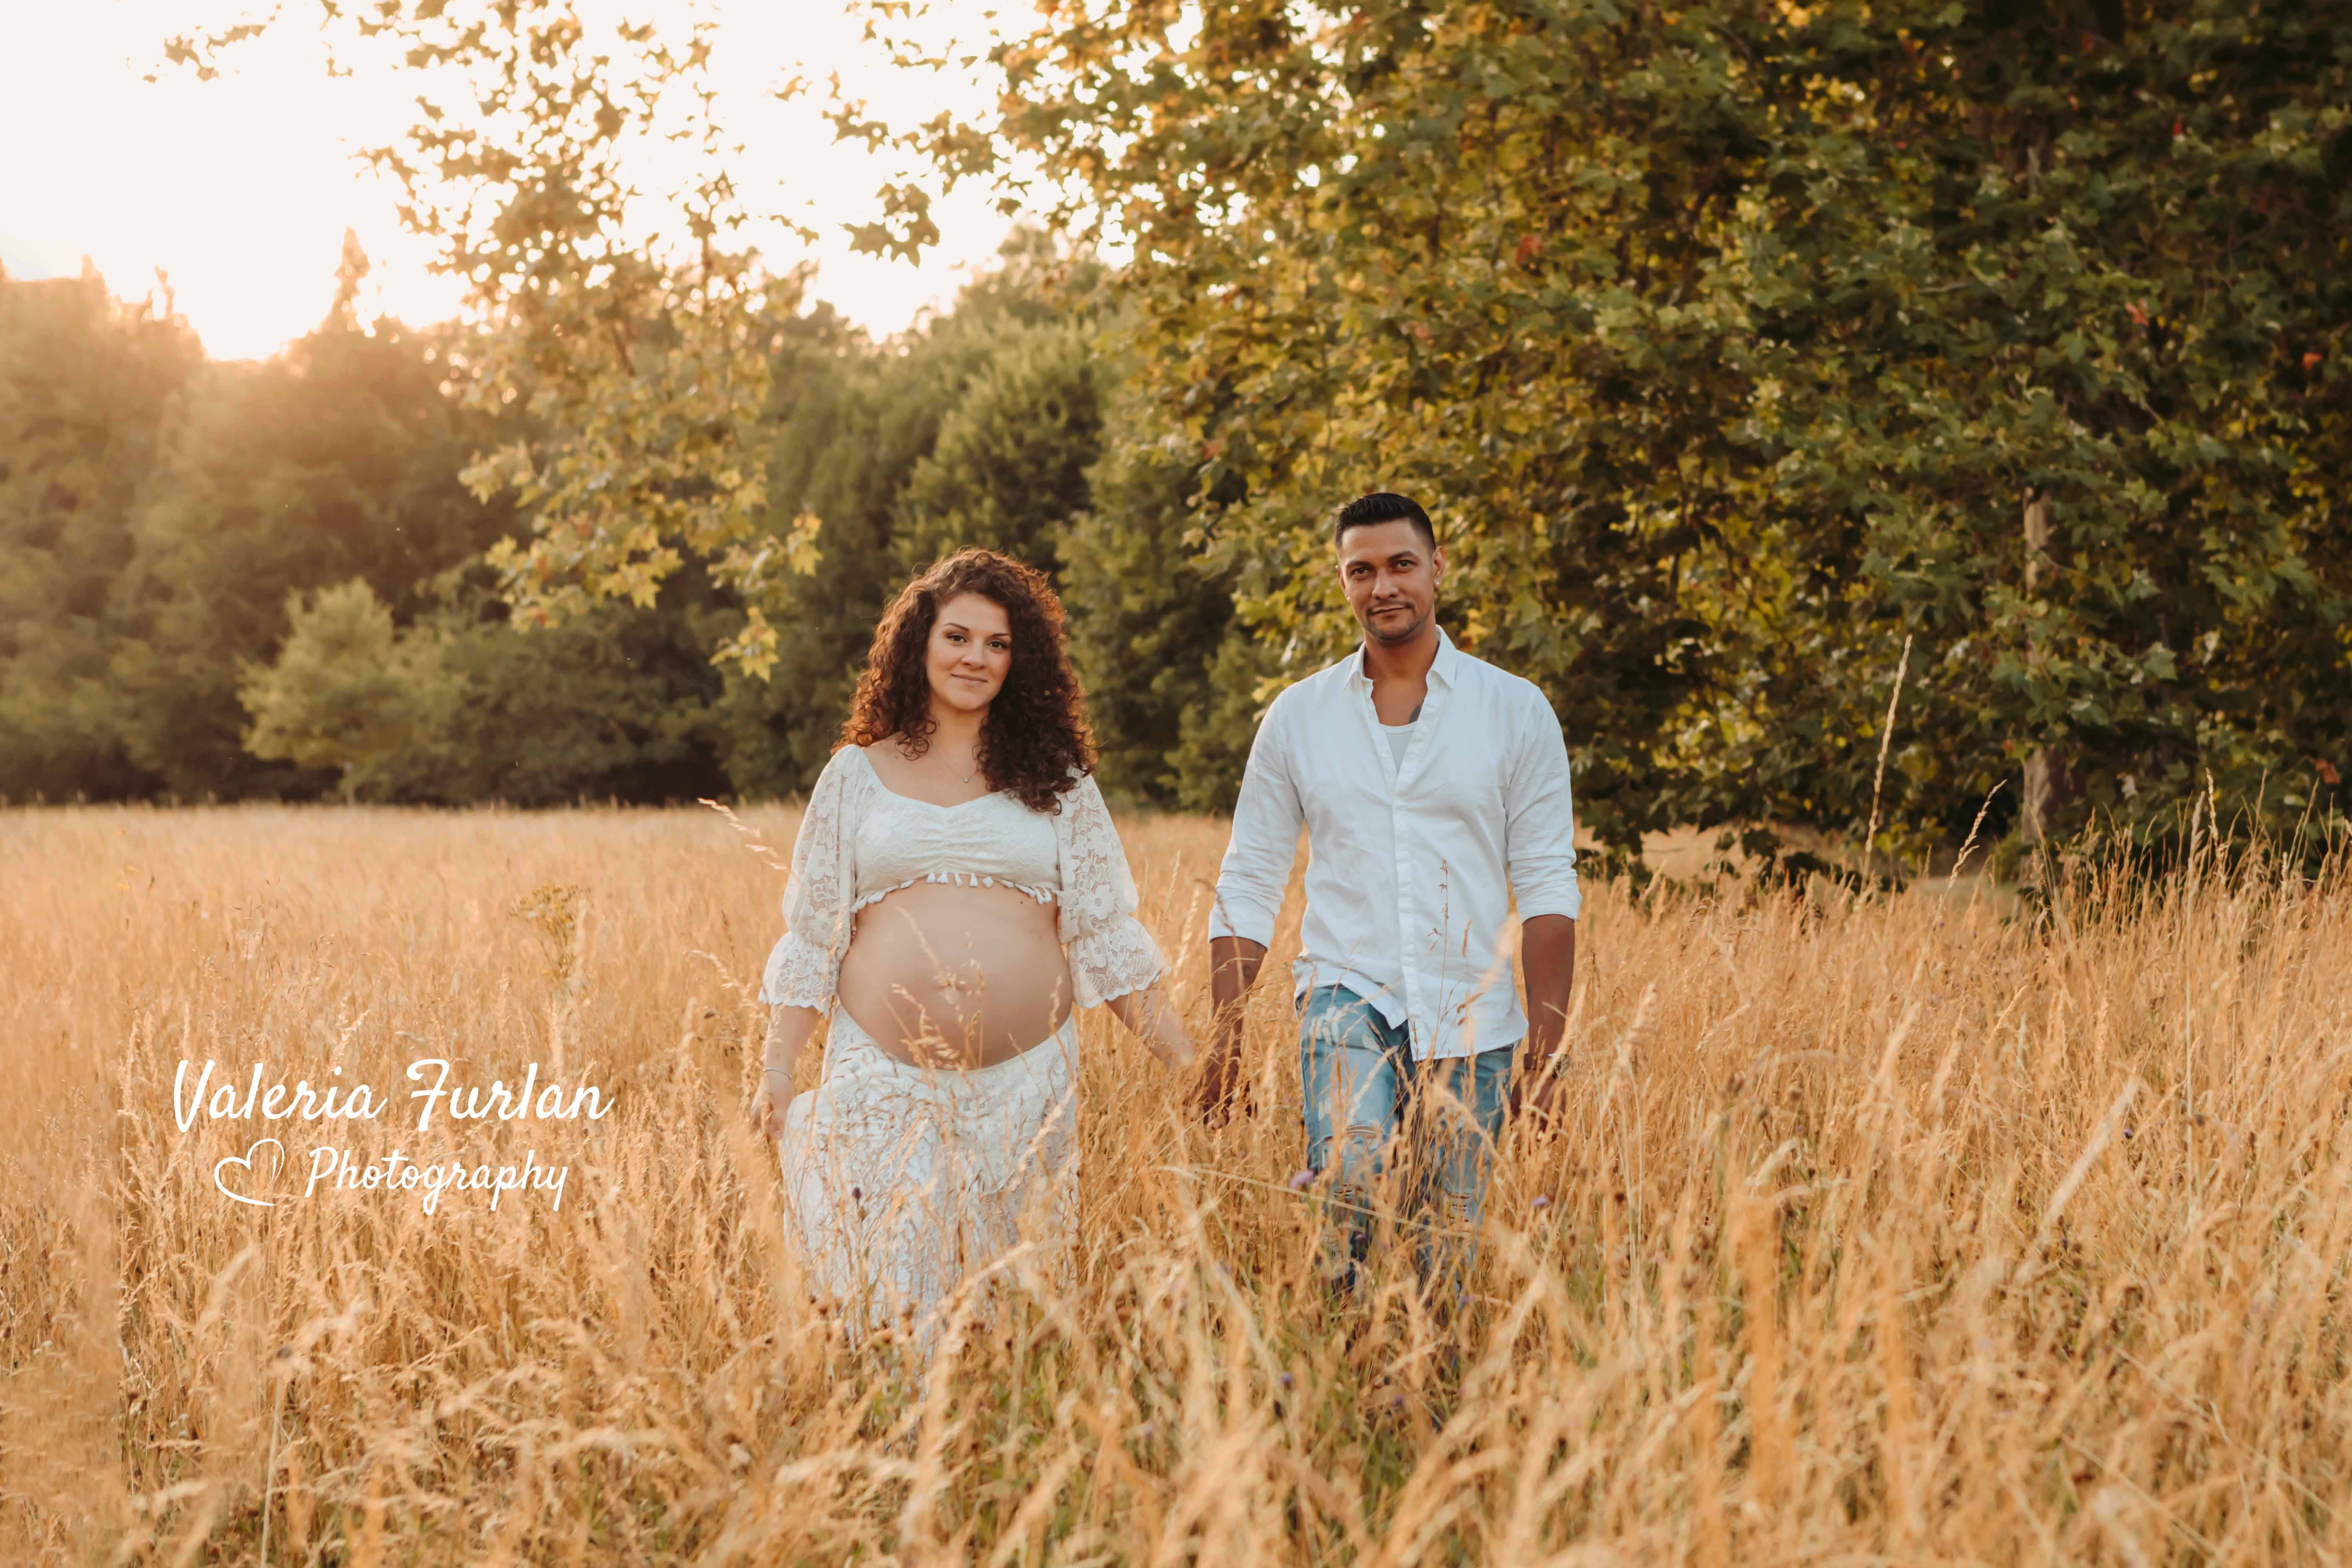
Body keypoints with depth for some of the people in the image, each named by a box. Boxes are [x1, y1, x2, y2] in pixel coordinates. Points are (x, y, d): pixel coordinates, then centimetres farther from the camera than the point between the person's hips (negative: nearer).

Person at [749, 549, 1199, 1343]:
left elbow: (1107, 936, 9)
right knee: (889, 1287, -3)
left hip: (1024, 1080, 1)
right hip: (884, 1083, 0)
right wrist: (776, 1070, 4)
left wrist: (1187, 1062, 3)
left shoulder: (1055, 781, 10)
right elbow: (810, 938, 10)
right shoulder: (857, 775, 9)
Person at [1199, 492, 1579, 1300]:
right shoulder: (1297, 716, 7)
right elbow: (1248, 886, 9)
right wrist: (1226, 1041, 3)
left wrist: (1546, 1044, -4)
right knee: (1348, 1178, -27)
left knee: (1450, 1255, 1)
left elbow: (1547, 887, 3)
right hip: (1346, 991, 0)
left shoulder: (1516, 711, 3)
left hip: (1471, 1020, 0)